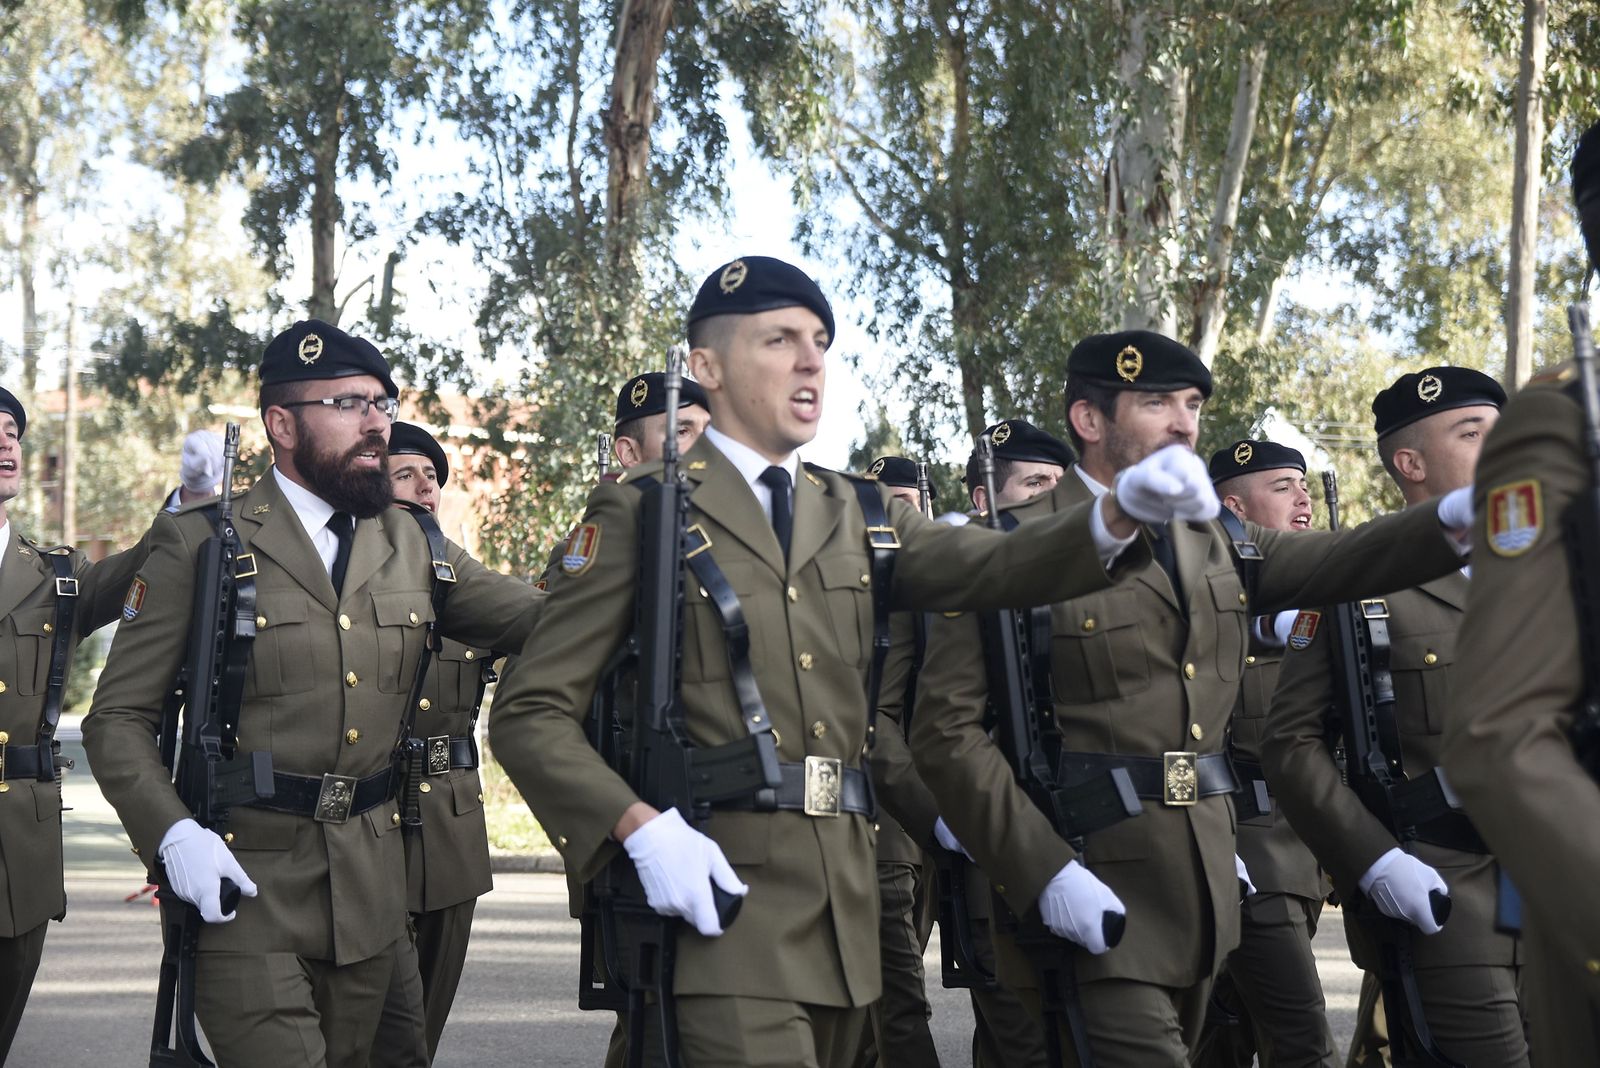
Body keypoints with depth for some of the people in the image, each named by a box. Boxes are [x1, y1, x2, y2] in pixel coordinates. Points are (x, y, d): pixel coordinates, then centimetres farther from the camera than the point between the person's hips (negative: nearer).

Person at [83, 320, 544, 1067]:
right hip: (244, 881, -5)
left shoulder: (412, 545, 11)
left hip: (372, 889, 5)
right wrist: (171, 831, -19)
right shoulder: (199, 543, -3)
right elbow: (118, 716, -4)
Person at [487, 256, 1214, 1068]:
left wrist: (1118, 514, -21)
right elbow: (528, 714, -4)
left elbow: (992, 567, -2)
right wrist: (641, 828, -19)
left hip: (843, 907, 6)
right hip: (721, 899, -5)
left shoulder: (853, 514, 15)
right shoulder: (642, 510, -1)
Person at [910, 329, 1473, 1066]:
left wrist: (1457, 517, -22)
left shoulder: (1212, 539, 11)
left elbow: (1333, 562, -3)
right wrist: (1043, 870, -23)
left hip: (1203, 888, 7)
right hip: (1088, 893, -7)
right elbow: (946, 729, -15)